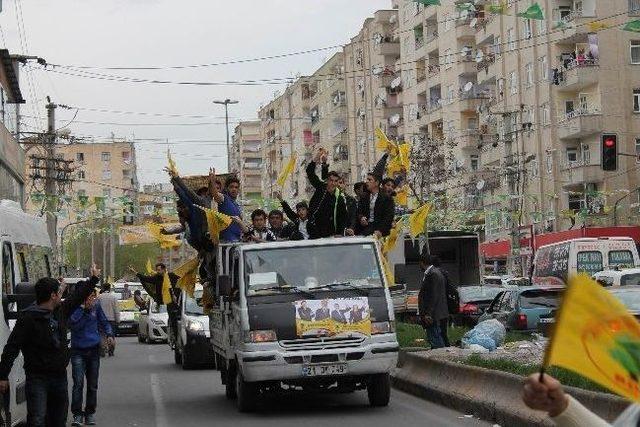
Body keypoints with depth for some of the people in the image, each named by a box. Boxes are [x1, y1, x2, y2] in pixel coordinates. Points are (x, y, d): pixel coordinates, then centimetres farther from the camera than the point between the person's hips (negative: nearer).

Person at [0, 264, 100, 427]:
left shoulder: (61, 310, 8)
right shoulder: (28, 318, -14)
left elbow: (77, 296, 26)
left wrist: (94, 279, 33)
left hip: (60, 377, 7)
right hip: (37, 378, -7)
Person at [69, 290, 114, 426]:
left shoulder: (96, 307, -1)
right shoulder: (73, 308, -11)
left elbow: (104, 322, 12)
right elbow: (73, 324, -25)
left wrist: (109, 334, -4)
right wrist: (82, 308, -26)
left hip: (93, 349, 4)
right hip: (78, 351, -4)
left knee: (92, 384, 9)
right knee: (78, 383, -14)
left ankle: (90, 413, 21)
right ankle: (77, 414, -8)